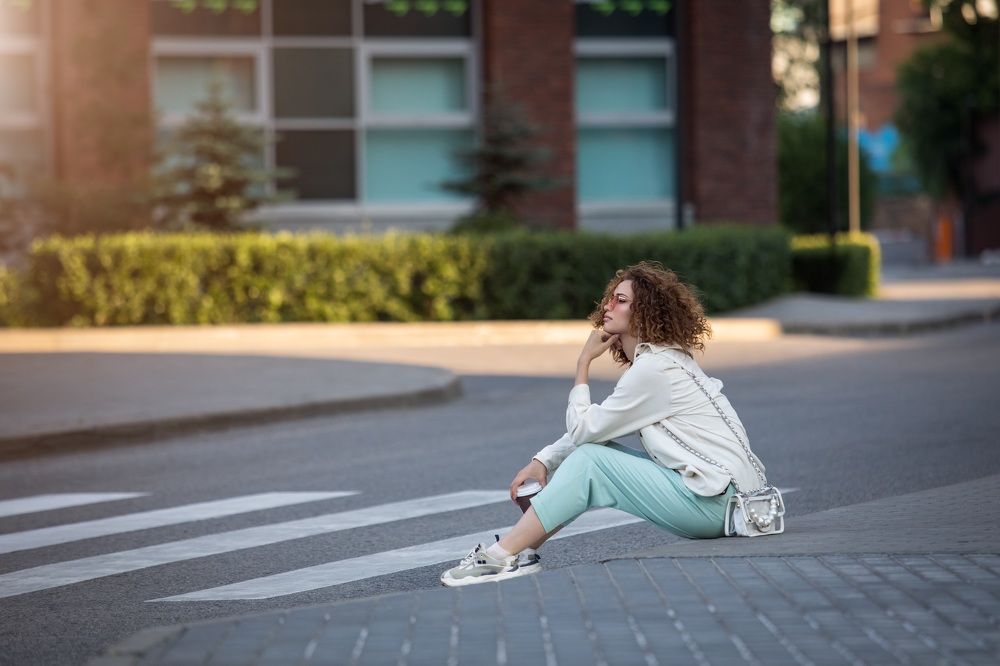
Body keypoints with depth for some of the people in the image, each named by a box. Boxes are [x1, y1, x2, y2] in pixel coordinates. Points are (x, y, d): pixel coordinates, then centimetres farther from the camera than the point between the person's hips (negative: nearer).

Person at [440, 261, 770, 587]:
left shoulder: (653, 369, -16)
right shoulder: (650, 358, 16)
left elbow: (582, 428, -11)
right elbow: (591, 429, 17)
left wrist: (584, 363, -3)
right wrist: (542, 461, 6)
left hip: (716, 500, -10)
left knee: (590, 461, -11)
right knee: (594, 449, 7)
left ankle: (504, 556, -11)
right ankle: (520, 551, 4)